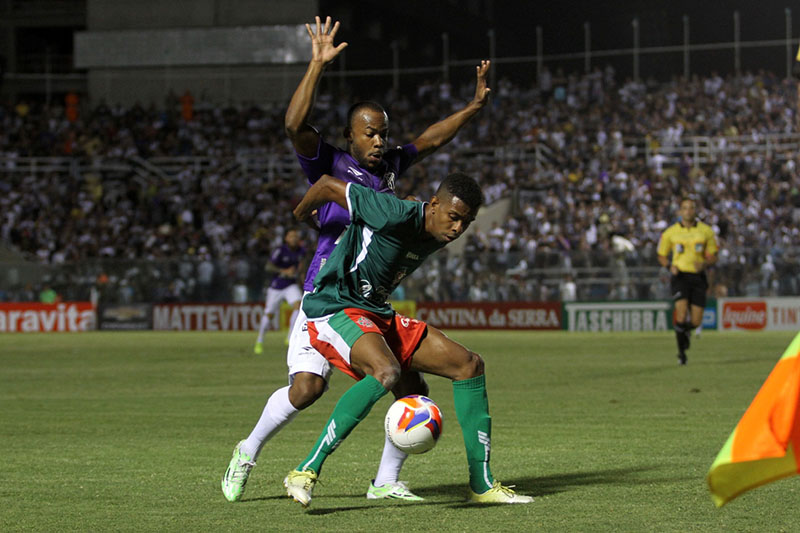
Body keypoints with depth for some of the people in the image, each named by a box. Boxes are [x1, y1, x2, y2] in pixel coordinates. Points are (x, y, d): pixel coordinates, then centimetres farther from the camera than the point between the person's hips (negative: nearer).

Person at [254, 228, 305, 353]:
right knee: (269, 314, 6)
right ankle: (259, 342, 25)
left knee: (298, 305, -23)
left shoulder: (301, 251, -1)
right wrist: (284, 271, -31)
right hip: (276, 286, -3)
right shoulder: (280, 251, -17)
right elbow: (269, 266, -23)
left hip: (291, 285, 3)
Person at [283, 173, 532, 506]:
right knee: (386, 371, -38)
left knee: (469, 364, 3)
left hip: (379, 316, 9)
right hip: (334, 310, -9)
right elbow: (328, 185, -15)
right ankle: (305, 472, -33)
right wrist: (299, 215, 4)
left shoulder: (439, 236, 5)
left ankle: (482, 484, 8)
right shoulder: (398, 216, -22)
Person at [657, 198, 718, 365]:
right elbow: (662, 256, 13)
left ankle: (686, 331, 38)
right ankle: (681, 350, 0)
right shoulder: (670, 232, 3)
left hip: (698, 277, 2)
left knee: (696, 321, -1)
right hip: (680, 276, -2)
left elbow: (713, 256, 9)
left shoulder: (706, 231, 4)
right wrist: (670, 266, -8)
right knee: (682, 315, -20)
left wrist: (704, 264, -13)